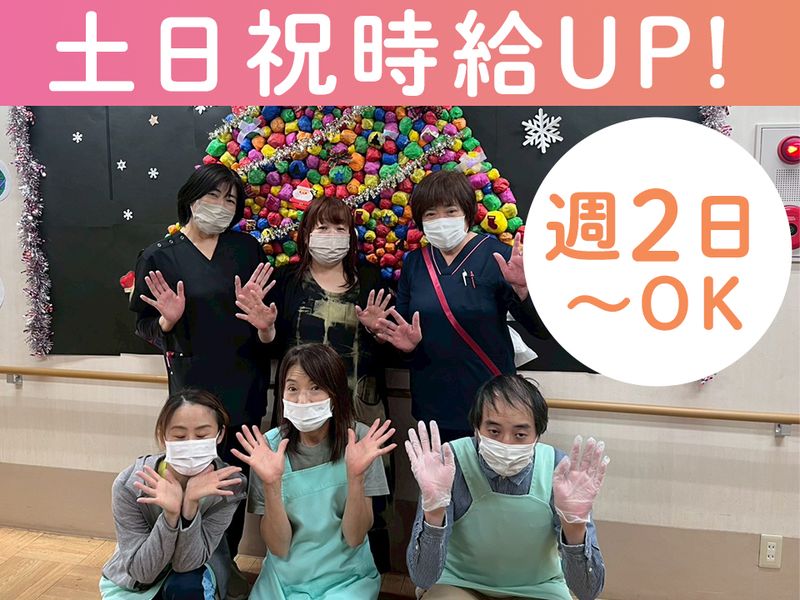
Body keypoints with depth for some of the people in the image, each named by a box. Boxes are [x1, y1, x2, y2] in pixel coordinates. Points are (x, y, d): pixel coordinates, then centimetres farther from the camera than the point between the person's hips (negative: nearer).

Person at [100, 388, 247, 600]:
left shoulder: (228, 484, -25)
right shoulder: (130, 483, -25)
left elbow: (187, 562, -24)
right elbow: (142, 570, -23)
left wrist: (190, 505, -40)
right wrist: (170, 514, -39)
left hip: (195, 574, 0)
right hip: (133, 582, 1)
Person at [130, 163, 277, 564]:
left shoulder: (247, 248, 6)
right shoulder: (160, 256, 0)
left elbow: (268, 312, 7)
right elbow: (145, 326, 2)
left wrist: (264, 323, -15)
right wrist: (168, 321, -18)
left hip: (245, 383, 2)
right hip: (194, 384, -2)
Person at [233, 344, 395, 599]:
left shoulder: (359, 439, -12)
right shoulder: (269, 446, -9)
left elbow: (355, 537, -12)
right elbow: (278, 548, -11)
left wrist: (355, 476, -27)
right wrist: (271, 484, -26)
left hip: (347, 577, -1)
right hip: (285, 577, 1)